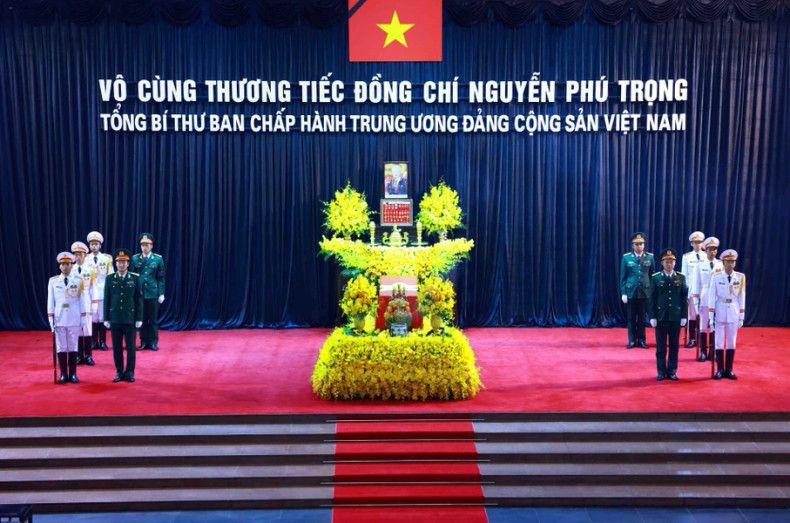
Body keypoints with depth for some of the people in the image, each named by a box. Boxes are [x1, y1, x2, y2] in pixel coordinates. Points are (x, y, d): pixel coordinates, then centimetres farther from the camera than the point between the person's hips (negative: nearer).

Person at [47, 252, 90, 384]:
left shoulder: (78, 281, 2)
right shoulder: (53, 281, 3)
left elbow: (83, 302, 3)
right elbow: (50, 302, 5)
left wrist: (83, 321, 1)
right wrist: (51, 320, 1)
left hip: (74, 320, -1)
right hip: (59, 320, 1)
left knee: (73, 347, 5)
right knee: (61, 347, 3)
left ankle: (73, 374, 12)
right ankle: (63, 374, 11)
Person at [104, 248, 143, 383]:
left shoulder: (135, 278, 0)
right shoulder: (110, 278, 3)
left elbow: (139, 299, 1)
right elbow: (106, 299, 5)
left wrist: (139, 319, -2)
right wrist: (106, 318, 2)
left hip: (130, 319, -1)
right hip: (115, 319, 1)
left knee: (130, 347, 3)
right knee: (117, 347, 6)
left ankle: (129, 372, 13)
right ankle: (119, 372, 16)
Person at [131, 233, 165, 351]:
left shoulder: (158, 259, 1)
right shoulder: (135, 259, 4)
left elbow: (161, 278, 2)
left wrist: (161, 294, -2)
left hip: (153, 293, -1)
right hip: (139, 293, 1)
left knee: (153, 319, 3)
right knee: (142, 319, 6)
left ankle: (153, 342, 12)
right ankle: (144, 342, 15)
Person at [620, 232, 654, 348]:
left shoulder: (649, 257, 3)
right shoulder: (626, 257, 0)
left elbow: (652, 275, 8)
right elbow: (623, 277, 2)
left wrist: (652, 291, 3)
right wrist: (623, 293, -3)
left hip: (645, 292, 1)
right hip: (630, 292, 0)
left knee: (642, 318, 6)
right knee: (631, 318, 5)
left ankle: (641, 340, 17)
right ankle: (632, 340, 14)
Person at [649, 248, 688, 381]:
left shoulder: (681, 278, 3)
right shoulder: (656, 278, -1)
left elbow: (684, 298, 4)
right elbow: (652, 299, 0)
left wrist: (684, 316, -1)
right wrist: (652, 317, -5)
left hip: (676, 317, 1)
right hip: (661, 317, -1)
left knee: (674, 346, 7)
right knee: (661, 346, 5)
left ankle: (672, 371, 16)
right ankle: (661, 371, 14)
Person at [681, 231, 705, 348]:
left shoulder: (706, 257, 7)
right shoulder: (687, 257, 7)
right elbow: (684, 274, 7)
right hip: (691, 289, 0)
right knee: (692, 314, -1)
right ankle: (692, 339, 5)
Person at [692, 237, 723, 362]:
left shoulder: (721, 265, 5)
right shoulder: (700, 265, 3)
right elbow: (696, 284, 2)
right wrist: (696, 300, -3)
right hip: (704, 299, -1)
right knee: (703, 325, 2)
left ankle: (713, 352, 14)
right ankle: (703, 352, 9)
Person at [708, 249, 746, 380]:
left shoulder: (741, 277, 1)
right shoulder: (716, 277, -5)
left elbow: (741, 298, 6)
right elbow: (712, 297, -2)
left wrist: (741, 317, 4)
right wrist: (711, 316, -5)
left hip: (733, 313, 2)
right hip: (720, 312, -2)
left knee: (732, 342, 7)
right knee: (719, 342, 3)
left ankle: (729, 370, 15)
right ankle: (720, 370, 11)